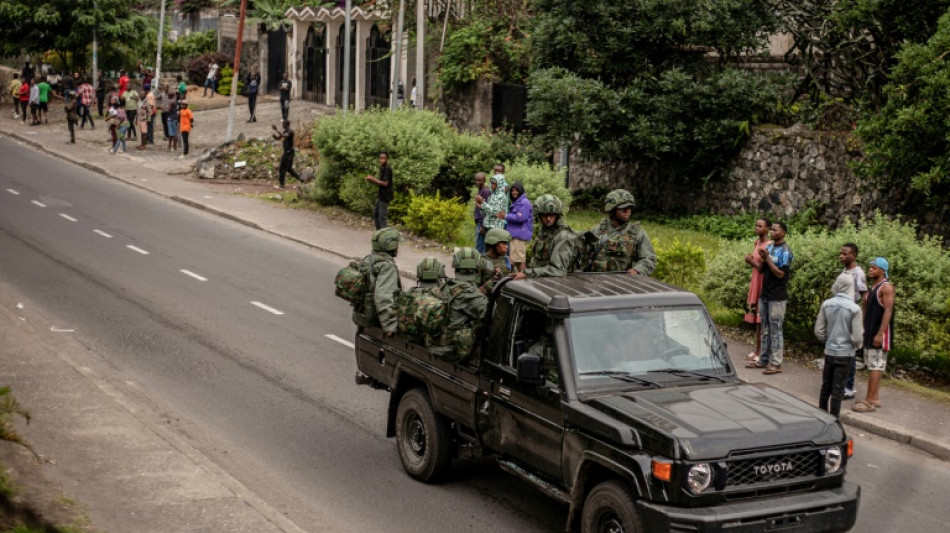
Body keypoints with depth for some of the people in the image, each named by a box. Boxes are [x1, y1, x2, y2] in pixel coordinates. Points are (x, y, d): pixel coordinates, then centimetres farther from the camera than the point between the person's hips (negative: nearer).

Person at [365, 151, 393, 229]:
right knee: (375, 212, 18)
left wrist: (373, 179, -16)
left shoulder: (387, 168, -16)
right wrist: (372, 180, 0)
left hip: (385, 196, -10)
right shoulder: (382, 168, 13)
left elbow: (385, 183, -20)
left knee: (382, 216, -8)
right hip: (380, 195, 10)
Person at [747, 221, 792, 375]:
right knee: (765, 329, 12)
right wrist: (762, 259, -8)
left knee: (775, 330, -4)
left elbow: (780, 273, -16)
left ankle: (776, 364, -2)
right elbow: (761, 269, 12)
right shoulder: (769, 247, 10)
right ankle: (763, 360, 19)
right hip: (765, 294, 7)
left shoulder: (785, 252, -11)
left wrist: (767, 258, -18)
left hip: (777, 297, -7)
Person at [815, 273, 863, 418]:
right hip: (845, 354, -4)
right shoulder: (854, 308, -16)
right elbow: (857, 337, -14)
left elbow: (818, 331, 0)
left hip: (829, 352, 4)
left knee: (826, 386, 17)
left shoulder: (826, 304, -5)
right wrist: (858, 345, 8)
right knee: (837, 389, 4)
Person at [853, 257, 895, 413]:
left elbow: (888, 311, -18)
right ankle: (875, 398, 17)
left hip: (880, 332, -9)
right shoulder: (873, 287, 15)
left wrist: (880, 333, -23)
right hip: (870, 331, 9)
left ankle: (870, 401, -9)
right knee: (873, 366, 11)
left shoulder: (886, 287, -12)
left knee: (876, 366, -8)